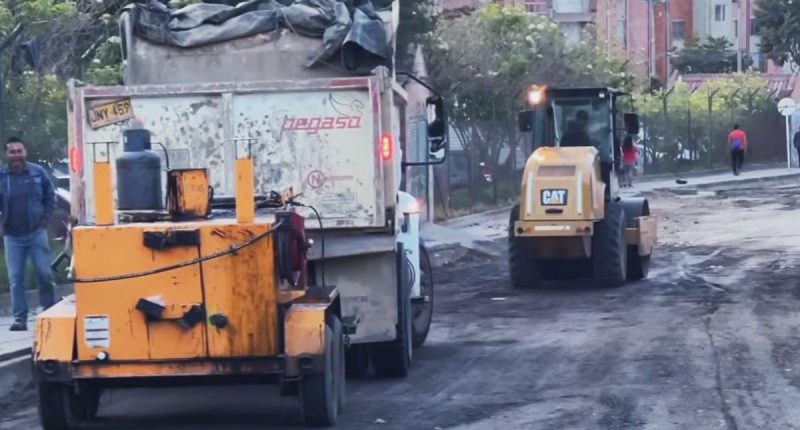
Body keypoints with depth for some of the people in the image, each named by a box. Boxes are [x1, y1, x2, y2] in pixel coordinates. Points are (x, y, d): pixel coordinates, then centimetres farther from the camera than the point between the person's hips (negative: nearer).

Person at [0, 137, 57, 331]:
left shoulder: (37, 172, -1)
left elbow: (50, 197, 6)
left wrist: (44, 219, -2)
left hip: (36, 233, -1)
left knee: (45, 274, 0)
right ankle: (20, 318, 2)